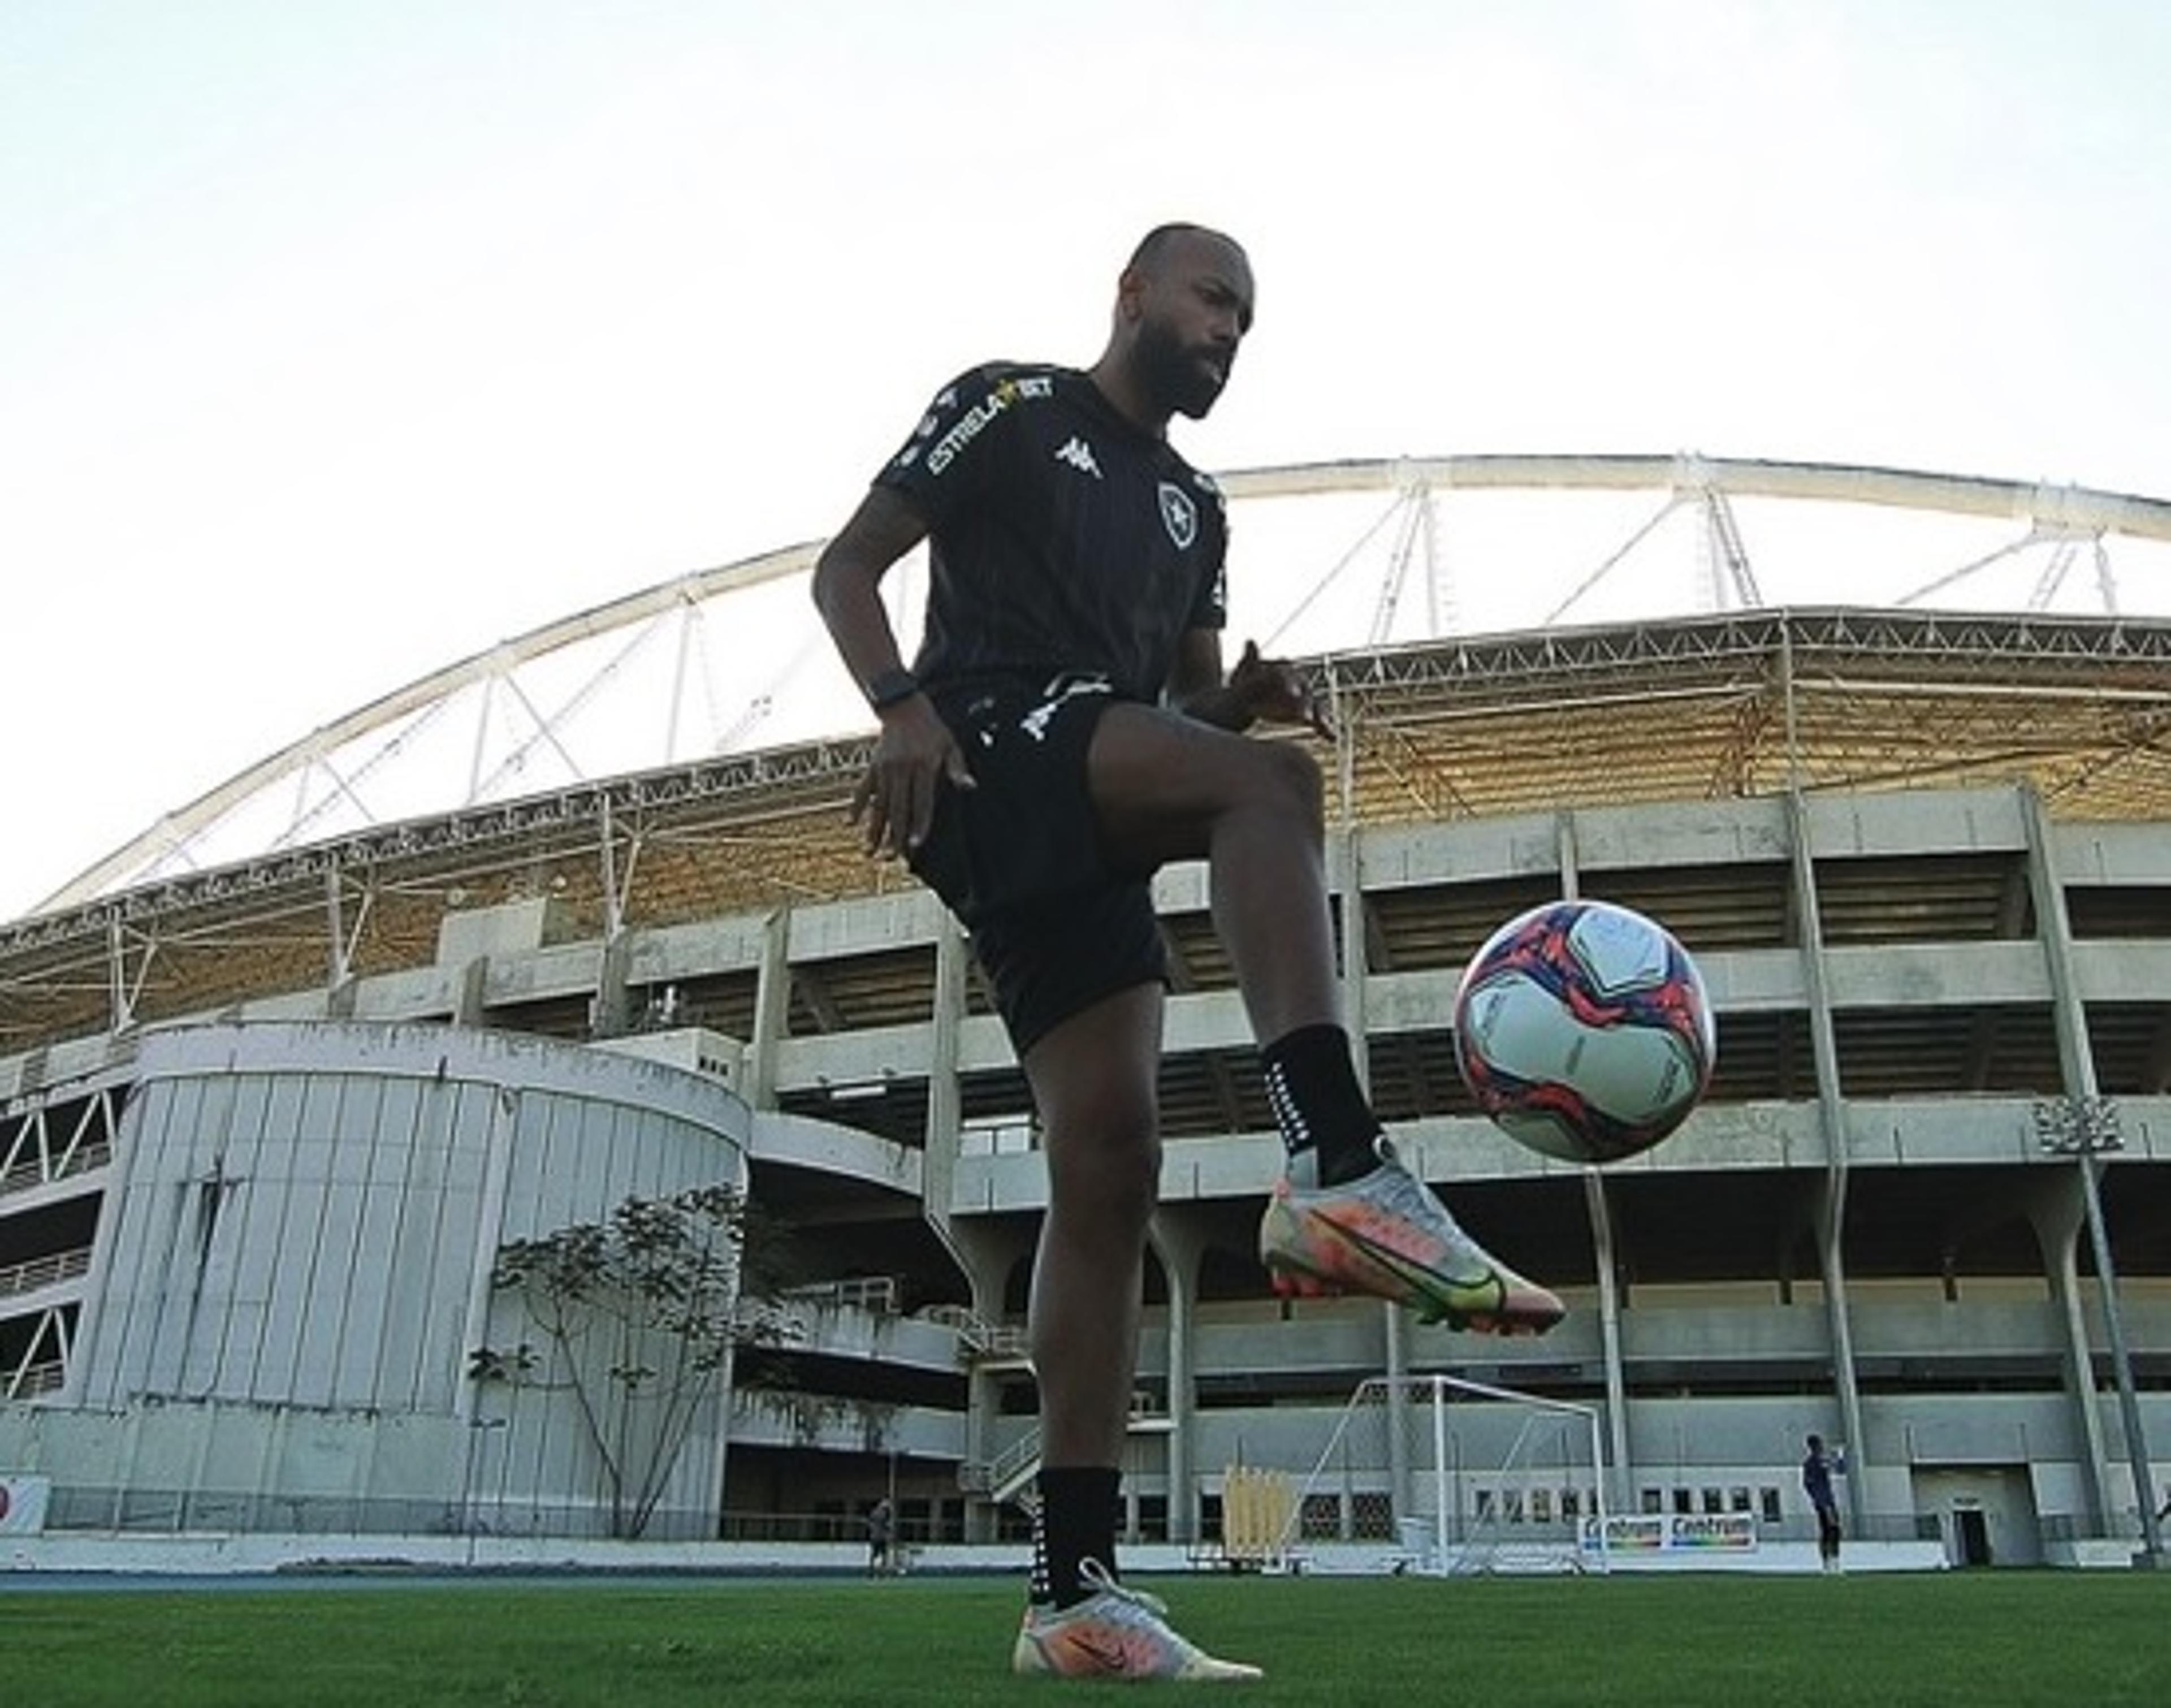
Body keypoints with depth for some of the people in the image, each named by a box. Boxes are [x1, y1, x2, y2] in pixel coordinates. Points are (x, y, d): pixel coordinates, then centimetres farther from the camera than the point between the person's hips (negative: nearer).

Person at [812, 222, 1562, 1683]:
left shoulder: (1194, 505, 28)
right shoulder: (1012, 406, 11)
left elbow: (1191, 699, 30)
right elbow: (847, 565, 4)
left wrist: (1249, 692, 5)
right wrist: (902, 704, -16)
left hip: (1081, 836, 6)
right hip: (990, 750, -6)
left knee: (1111, 1165, -7)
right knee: (1274, 788, -32)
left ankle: (1076, 1593, -6)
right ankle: (1343, 1171, -45)